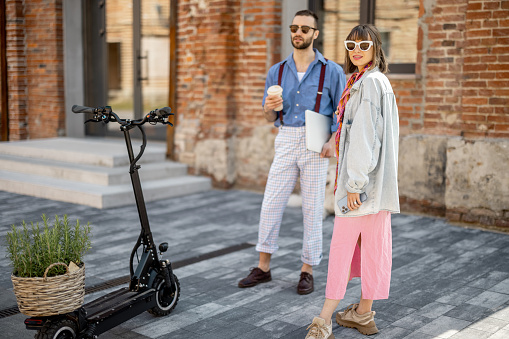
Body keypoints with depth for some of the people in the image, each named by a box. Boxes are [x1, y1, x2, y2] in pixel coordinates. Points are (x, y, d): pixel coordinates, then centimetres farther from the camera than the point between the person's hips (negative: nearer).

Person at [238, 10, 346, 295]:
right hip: (286, 141, 3)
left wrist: (334, 140, -15)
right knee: (271, 205, 2)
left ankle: (308, 271, 13)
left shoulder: (331, 71, -1)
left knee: (312, 209, 2)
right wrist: (270, 108, -11)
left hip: (315, 144, -3)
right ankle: (263, 267, 14)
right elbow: (270, 117, 12)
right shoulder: (277, 71, 9)